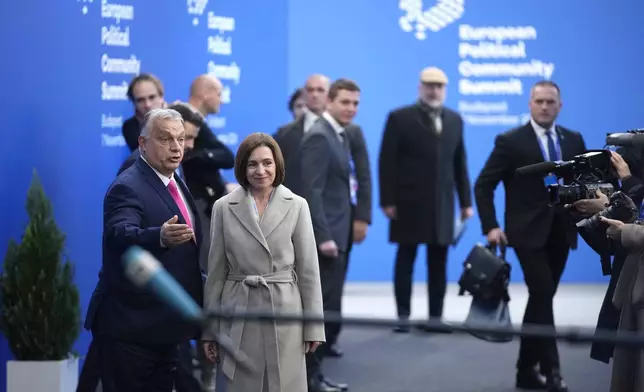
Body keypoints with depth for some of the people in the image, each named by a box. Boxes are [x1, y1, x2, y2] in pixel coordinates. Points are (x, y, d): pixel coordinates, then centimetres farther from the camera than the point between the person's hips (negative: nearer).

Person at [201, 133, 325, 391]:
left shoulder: (297, 206, 1)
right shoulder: (223, 207, 2)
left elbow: (308, 269, 2)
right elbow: (215, 272, 5)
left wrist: (313, 325, 0)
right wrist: (209, 329, 5)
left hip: (284, 313, 0)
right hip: (239, 315, 1)